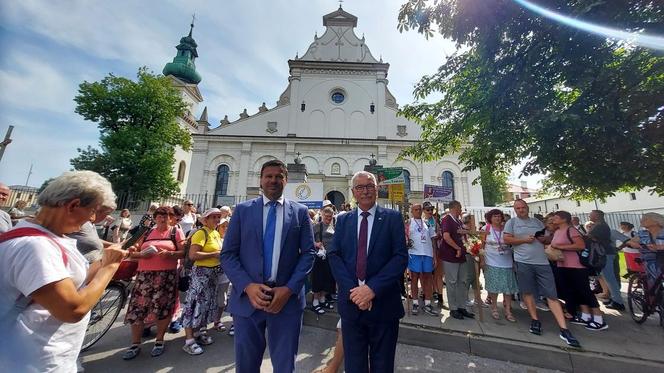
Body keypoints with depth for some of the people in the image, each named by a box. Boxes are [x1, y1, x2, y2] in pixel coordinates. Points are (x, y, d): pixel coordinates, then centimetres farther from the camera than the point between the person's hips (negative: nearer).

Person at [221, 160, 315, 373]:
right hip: (247, 297, 1)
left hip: (287, 298, 0)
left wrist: (289, 289, -11)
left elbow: (308, 253, -1)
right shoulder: (242, 210, 3)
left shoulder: (300, 212, 2)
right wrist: (248, 286, -13)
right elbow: (227, 254, 0)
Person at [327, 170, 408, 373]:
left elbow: (401, 257, -10)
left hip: (383, 302, -1)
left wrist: (372, 288, -18)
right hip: (351, 301, 2)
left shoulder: (393, 218, -3)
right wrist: (352, 289, -14)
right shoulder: (343, 220, 4)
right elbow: (333, 255, -2)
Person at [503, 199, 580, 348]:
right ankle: (535, 320, 23)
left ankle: (564, 329, 5)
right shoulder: (511, 222, 1)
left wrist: (544, 238, -3)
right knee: (527, 292, 8)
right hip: (523, 262, -2)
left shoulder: (537, 222, 14)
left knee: (552, 295, 1)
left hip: (542, 262, 3)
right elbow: (506, 239, -5)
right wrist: (524, 240, -13)